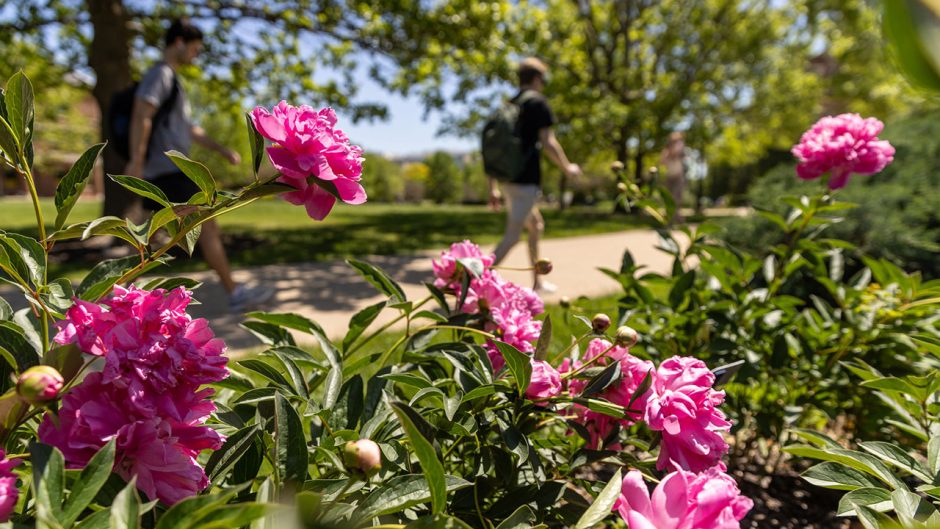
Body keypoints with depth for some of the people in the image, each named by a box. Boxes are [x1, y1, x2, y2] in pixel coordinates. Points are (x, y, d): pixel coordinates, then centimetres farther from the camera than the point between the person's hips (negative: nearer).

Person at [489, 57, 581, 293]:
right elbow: (548, 142, -12)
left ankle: (538, 281, 30)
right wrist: (567, 168, 3)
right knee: (512, 235, -10)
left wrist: (493, 188, 17)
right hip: (527, 180, -8)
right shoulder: (537, 102, -4)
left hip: (508, 178, 8)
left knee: (536, 226, 22)